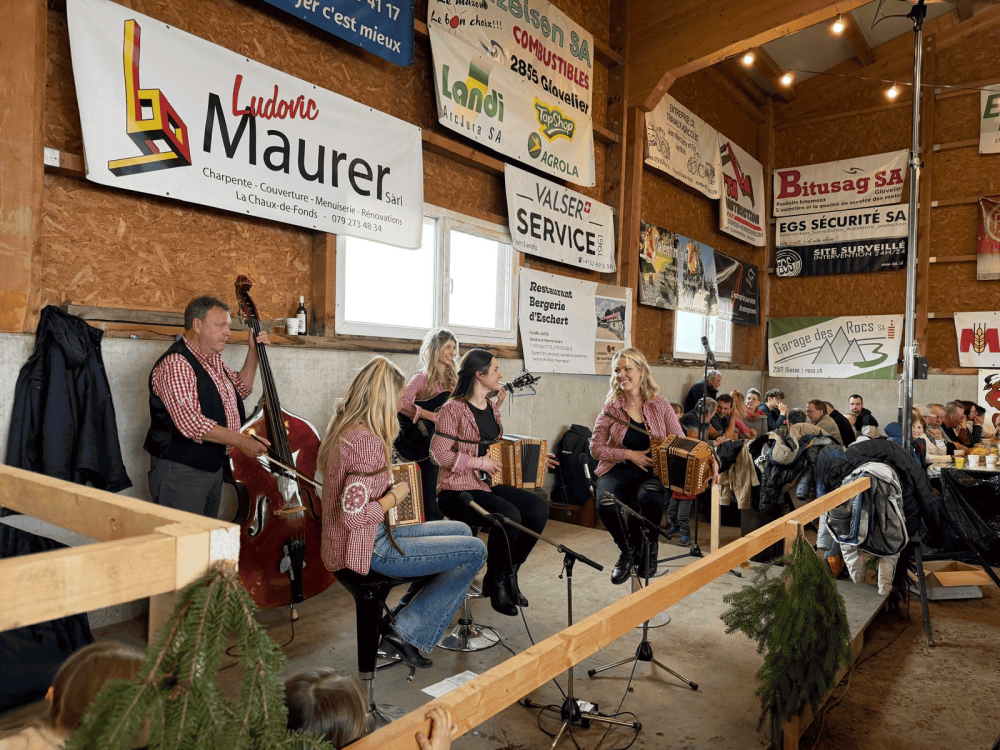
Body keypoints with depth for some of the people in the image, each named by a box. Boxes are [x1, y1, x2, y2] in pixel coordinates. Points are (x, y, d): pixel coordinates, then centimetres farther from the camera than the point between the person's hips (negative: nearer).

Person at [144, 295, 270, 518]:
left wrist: (253, 353, 15)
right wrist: (240, 441, -27)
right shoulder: (175, 364, -19)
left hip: (214, 465, 9)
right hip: (180, 469, -9)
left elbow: (241, 388, 28)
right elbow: (190, 422, -28)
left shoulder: (214, 360, 13)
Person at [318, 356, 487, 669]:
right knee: (475, 551, -7)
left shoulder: (342, 427, 6)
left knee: (461, 531, 17)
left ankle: (402, 619, 19)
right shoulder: (369, 441, -25)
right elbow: (354, 514, -31)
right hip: (370, 548, -10)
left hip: (376, 531, 10)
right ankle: (407, 632, 2)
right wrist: (394, 497, -14)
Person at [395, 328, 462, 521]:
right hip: (426, 446, -5)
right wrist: (432, 416, -26)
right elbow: (402, 403, -22)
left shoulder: (453, 379, 11)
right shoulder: (423, 377, -6)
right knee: (432, 507, -5)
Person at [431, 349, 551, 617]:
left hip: (489, 484, 8)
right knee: (509, 514, -30)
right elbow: (438, 453, -18)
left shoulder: (492, 407, 15)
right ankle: (496, 582, -4)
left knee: (539, 507, -12)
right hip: (459, 491, -8)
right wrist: (478, 462, -18)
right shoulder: (453, 409, -11)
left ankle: (509, 574, 5)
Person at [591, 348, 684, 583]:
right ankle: (627, 551, 1)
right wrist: (629, 454, -11)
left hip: (652, 472, 0)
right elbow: (596, 448, 1)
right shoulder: (611, 408, 5)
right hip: (619, 471, 0)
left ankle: (647, 550, 0)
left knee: (650, 498, -35)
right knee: (606, 503, -32)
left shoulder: (660, 405, 6)